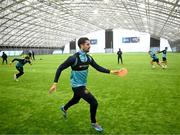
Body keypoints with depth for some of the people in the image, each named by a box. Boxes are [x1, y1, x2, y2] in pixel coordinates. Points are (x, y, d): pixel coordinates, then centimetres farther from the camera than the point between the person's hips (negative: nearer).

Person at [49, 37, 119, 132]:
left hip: (82, 84, 8)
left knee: (76, 99, 31)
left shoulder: (88, 58, -3)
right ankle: (93, 123, 16)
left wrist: (110, 71, -10)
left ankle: (64, 108, 62)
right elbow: (60, 68, -18)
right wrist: (55, 83, -22)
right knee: (94, 102, -11)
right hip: (77, 85, -8)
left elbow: (98, 67, 1)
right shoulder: (74, 58, -24)